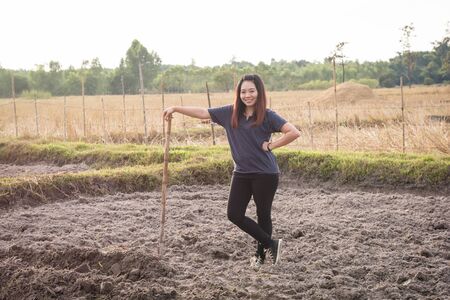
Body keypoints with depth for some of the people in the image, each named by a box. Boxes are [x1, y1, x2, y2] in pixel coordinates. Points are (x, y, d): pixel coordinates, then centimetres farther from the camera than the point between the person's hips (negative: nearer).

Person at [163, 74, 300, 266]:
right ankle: (271, 244, 15)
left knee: (263, 214, 6)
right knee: (234, 214, 2)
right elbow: (202, 113, 6)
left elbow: (294, 132, -16)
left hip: (265, 173, -5)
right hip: (241, 173, 5)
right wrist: (175, 109, 1)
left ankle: (261, 253, 24)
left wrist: (271, 145, -13)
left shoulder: (267, 116, -8)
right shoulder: (230, 113, 3)